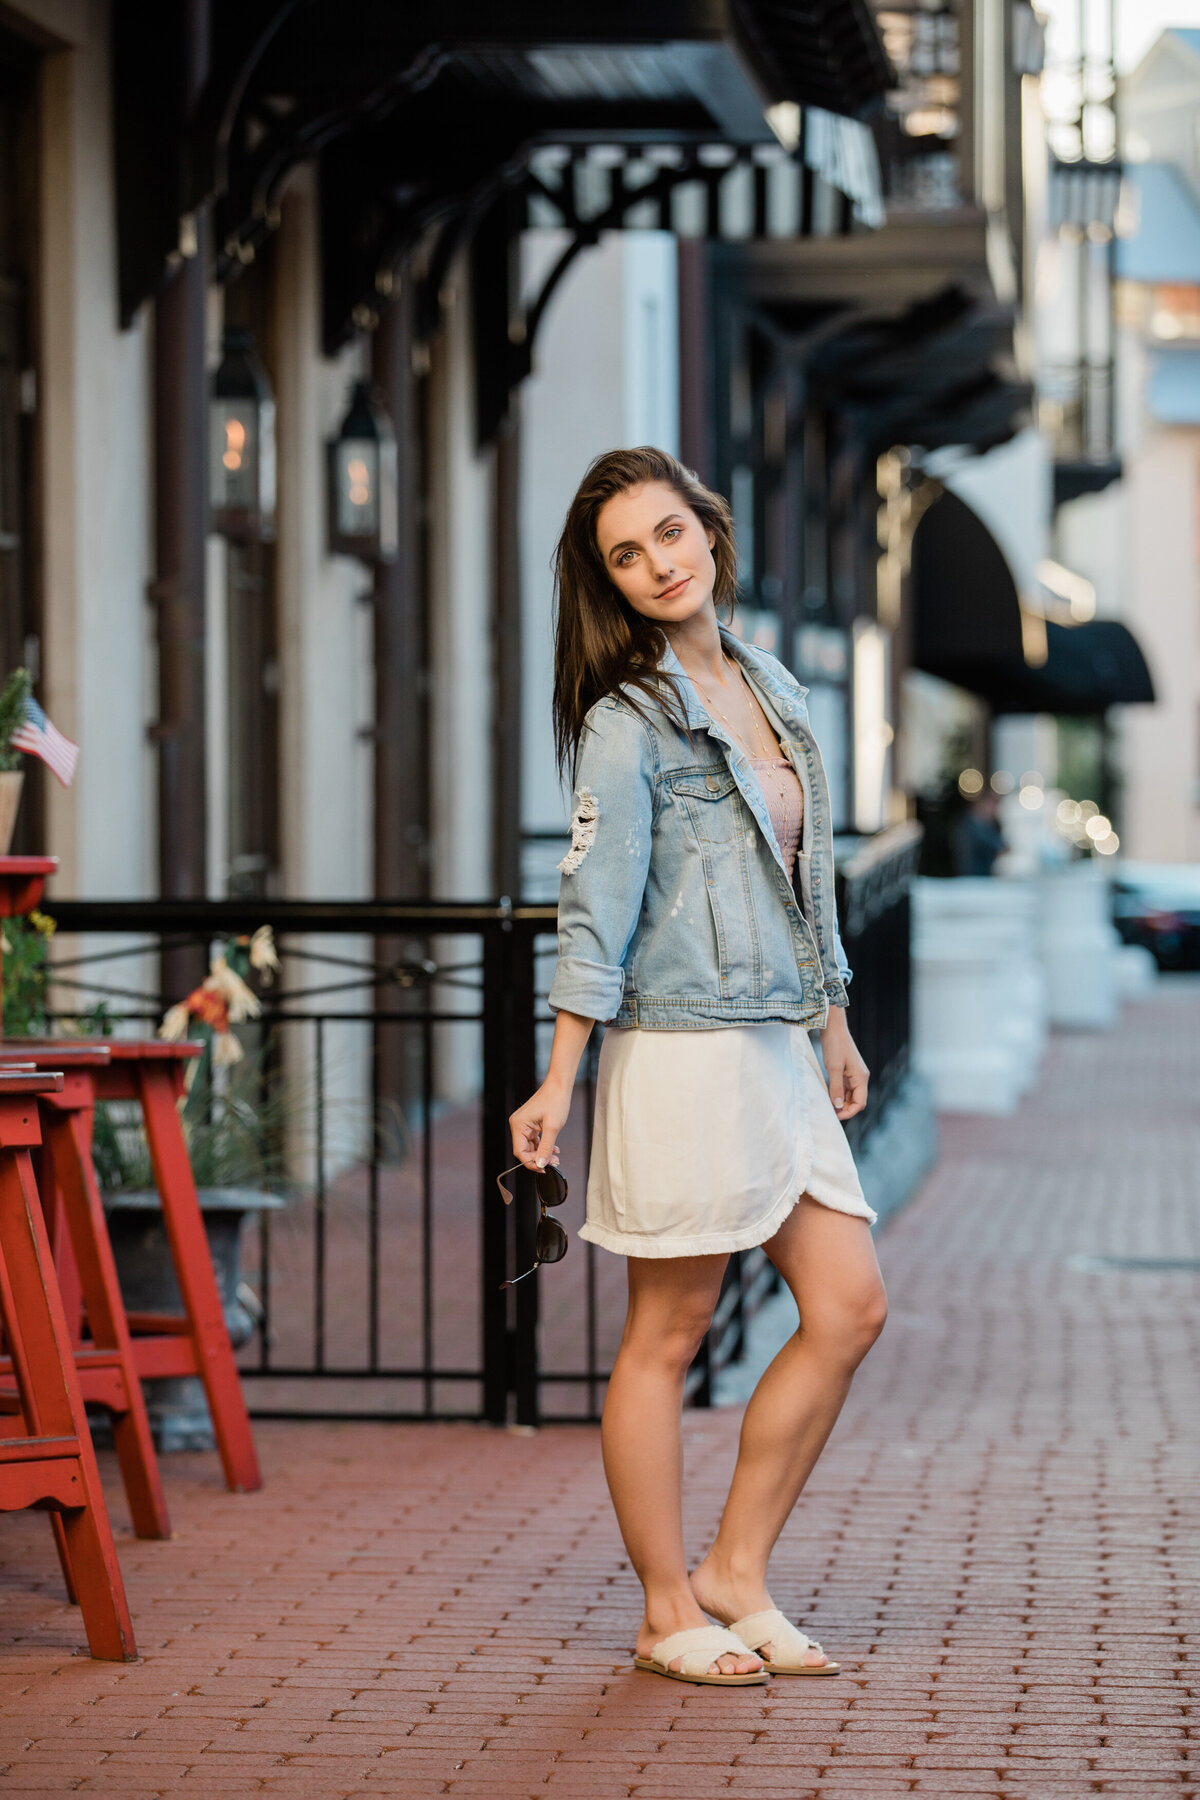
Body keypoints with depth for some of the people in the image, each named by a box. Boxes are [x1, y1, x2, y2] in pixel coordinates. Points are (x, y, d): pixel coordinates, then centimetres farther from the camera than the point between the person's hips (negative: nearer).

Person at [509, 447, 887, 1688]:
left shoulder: (770, 688, 14)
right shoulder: (626, 724, -8)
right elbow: (595, 911, -11)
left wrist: (835, 1025, 23)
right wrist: (559, 1082, -14)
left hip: (777, 1050, 8)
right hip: (682, 1049, -8)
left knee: (848, 1309, 5)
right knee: (665, 1340, 0)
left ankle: (737, 1572, 14)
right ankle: (668, 1616, 9)